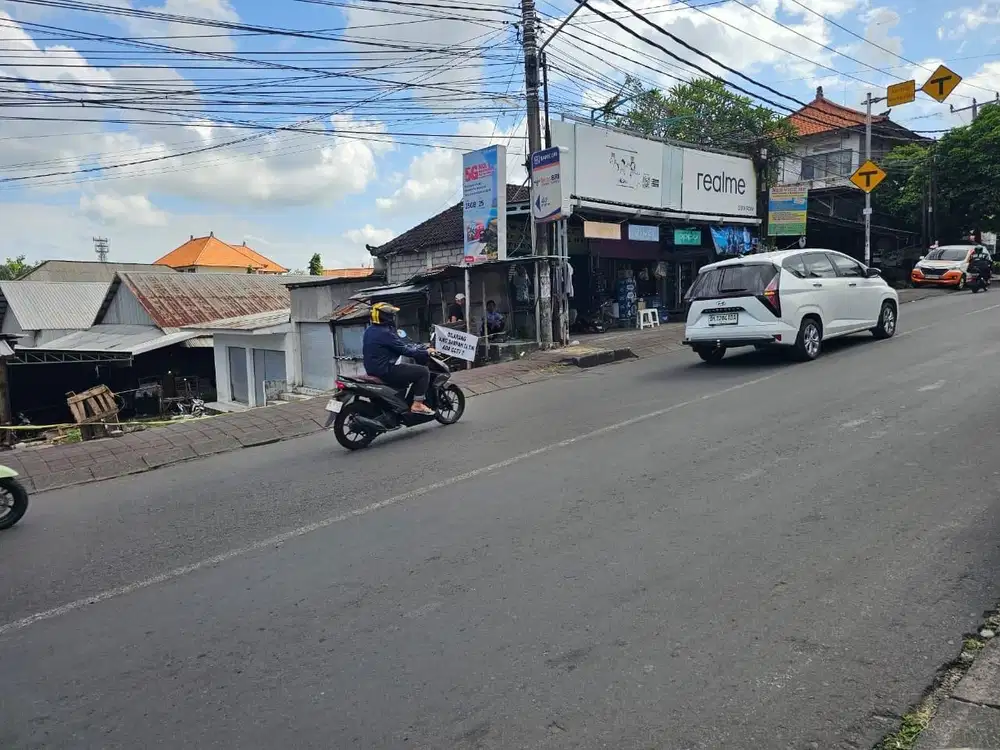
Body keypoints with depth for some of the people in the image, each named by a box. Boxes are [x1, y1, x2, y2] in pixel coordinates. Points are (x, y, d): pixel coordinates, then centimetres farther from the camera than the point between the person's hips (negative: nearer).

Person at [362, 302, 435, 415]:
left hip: (372, 370, 10)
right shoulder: (385, 333, -19)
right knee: (423, 371, -7)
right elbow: (404, 350, -17)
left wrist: (418, 347, 20)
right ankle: (417, 405, -8)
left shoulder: (369, 330, 10)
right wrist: (426, 352, -5)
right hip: (386, 371, -10)